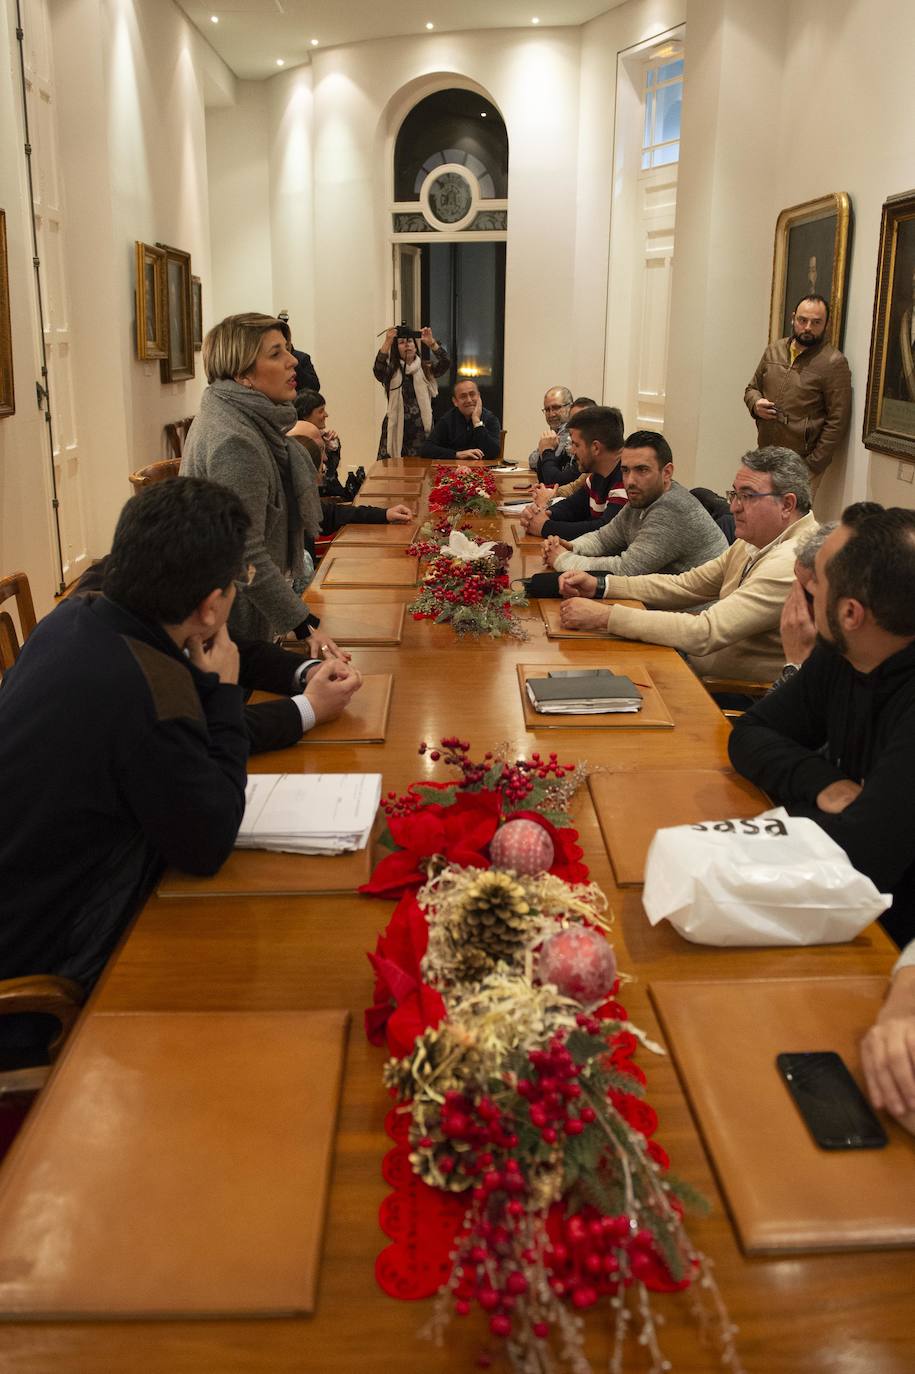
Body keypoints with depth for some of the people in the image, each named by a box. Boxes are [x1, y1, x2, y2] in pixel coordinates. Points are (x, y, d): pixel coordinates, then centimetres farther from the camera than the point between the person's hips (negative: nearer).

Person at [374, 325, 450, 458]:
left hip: (421, 428, 1)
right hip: (397, 429, -1)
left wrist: (431, 343, -20)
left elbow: (445, 364, -7)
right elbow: (377, 369, -15)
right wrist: (387, 343, -25)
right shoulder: (391, 371, 5)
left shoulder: (426, 368, 9)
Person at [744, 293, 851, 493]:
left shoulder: (834, 363, -8)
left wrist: (812, 465, -14)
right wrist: (756, 404, -1)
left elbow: (837, 422, -11)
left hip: (802, 464, -5)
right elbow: (752, 388, 23)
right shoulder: (774, 351, 10)